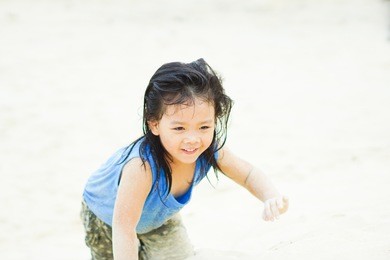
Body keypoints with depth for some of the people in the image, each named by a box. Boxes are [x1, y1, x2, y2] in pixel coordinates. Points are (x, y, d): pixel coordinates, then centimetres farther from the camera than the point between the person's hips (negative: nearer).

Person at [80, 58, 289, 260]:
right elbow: (123, 227, -46)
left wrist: (272, 197, -35)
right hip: (106, 216, -4)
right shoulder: (141, 166, -48)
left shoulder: (209, 151, -29)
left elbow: (250, 175, -15)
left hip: (157, 216, 4)